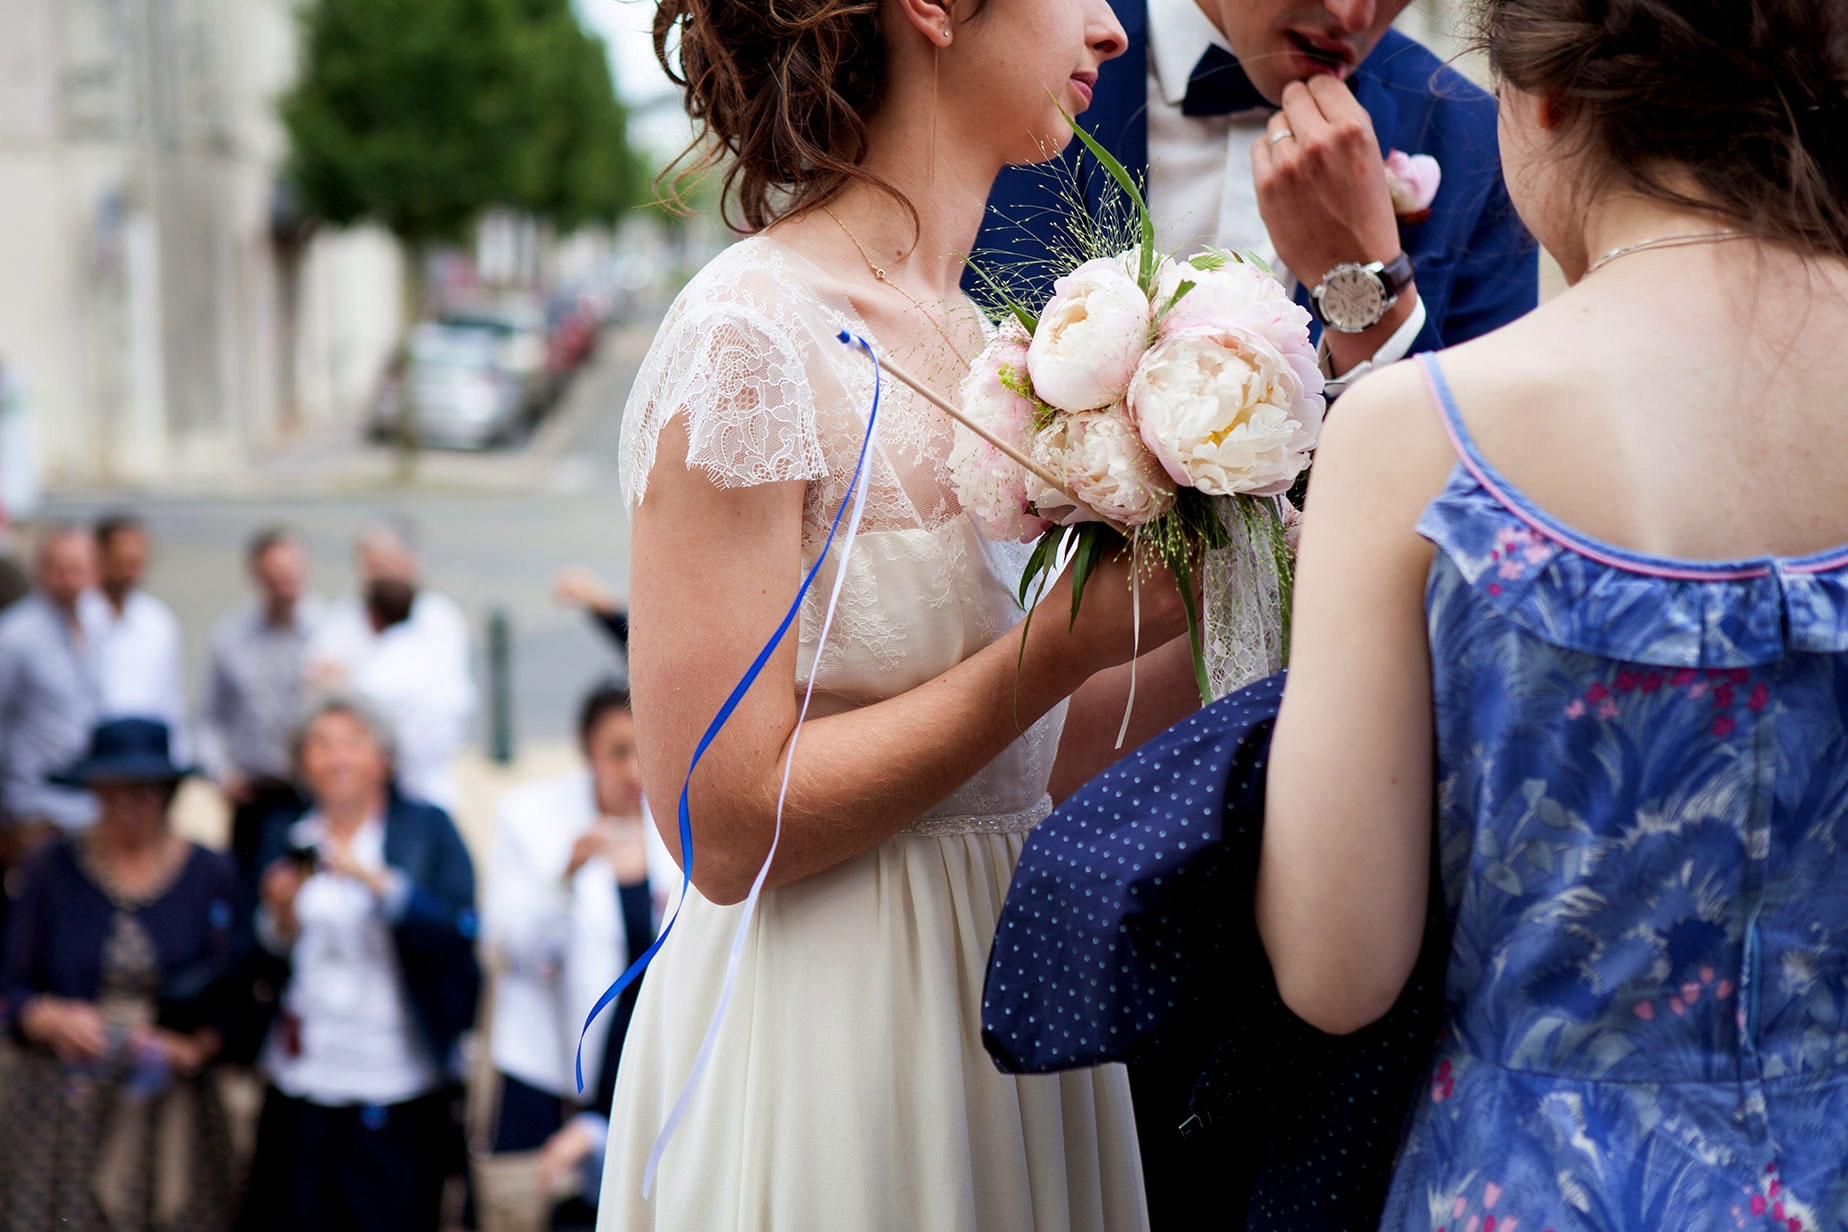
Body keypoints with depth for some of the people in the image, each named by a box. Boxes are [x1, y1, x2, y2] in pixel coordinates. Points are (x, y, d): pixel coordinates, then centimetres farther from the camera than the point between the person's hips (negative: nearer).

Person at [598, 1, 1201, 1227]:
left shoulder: (981, 339, 9)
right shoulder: (749, 341, -16)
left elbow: (1024, 756, 8)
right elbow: (728, 825, -20)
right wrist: (1073, 639, -19)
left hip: (1009, 989, 8)